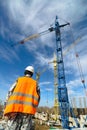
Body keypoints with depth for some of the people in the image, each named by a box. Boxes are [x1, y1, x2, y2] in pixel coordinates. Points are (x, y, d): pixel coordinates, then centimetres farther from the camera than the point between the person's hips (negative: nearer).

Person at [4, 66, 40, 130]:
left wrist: (7, 107, 9)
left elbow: (10, 93, 6)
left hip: (15, 108, 0)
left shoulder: (19, 80, 15)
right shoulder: (35, 83, 17)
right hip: (28, 110, 0)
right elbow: (38, 98, 9)